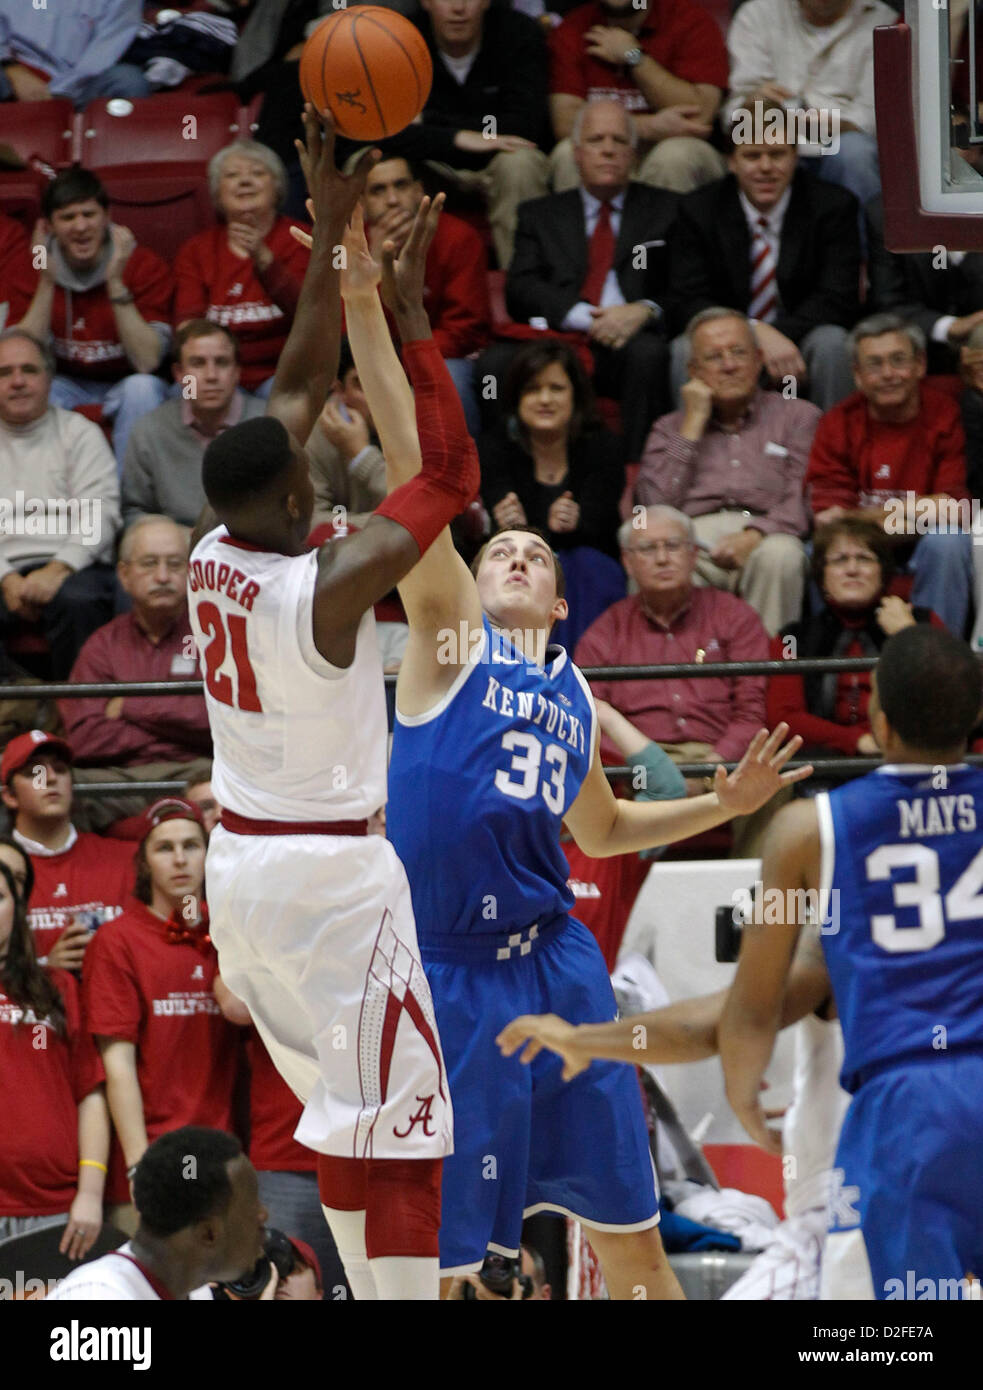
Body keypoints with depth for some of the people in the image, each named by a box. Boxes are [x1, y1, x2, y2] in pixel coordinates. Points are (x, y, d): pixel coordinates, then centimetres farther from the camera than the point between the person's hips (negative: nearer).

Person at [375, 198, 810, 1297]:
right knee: (439, 1255, 0)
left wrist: (724, 805, 19)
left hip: (557, 965, 5)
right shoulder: (446, 638, 0)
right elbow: (409, 470, -10)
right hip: (448, 977, -5)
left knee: (631, 1236, 10)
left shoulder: (573, 692, 15)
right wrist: (367, 312, -18)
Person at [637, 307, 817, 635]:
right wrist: (693, 425, 11)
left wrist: (755, 535, -16)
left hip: (765, 537, 0)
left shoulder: (797, 416, 21)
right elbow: (655, 505, 9)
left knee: (780, 554, -39)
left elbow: (805, 500, 5)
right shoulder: (670, 428, 27)